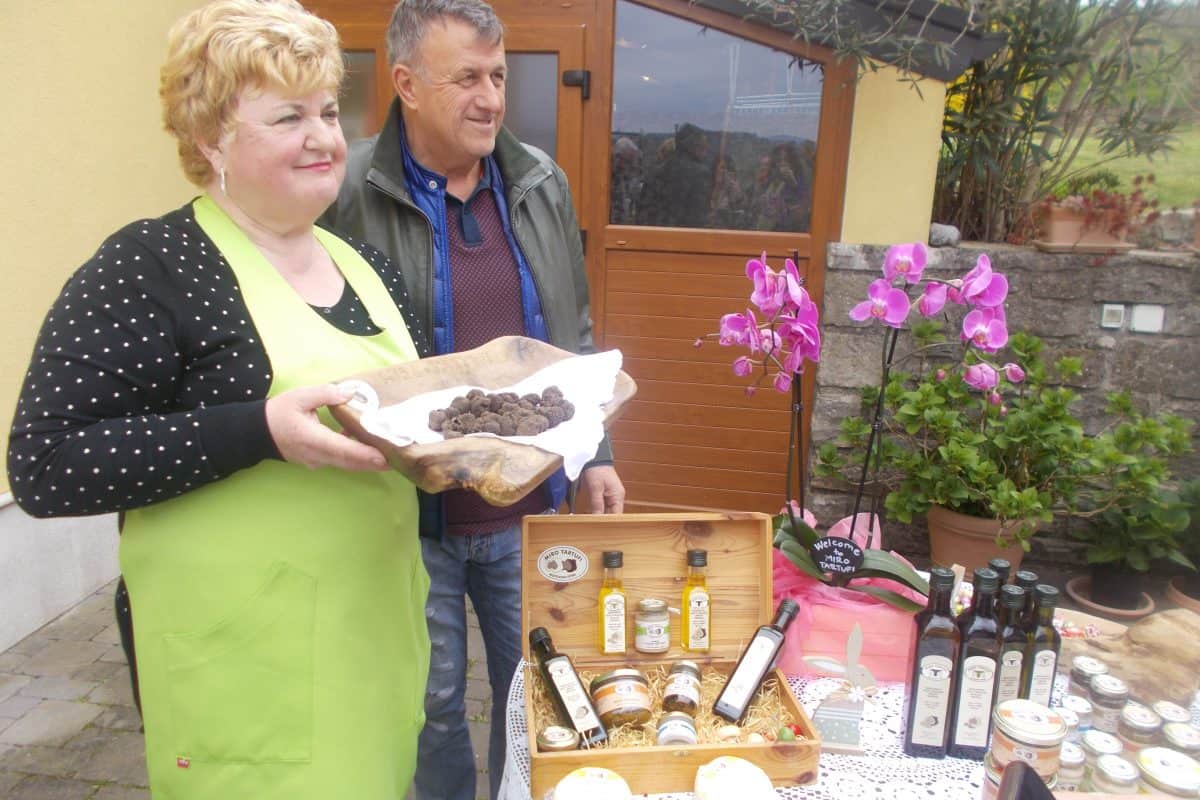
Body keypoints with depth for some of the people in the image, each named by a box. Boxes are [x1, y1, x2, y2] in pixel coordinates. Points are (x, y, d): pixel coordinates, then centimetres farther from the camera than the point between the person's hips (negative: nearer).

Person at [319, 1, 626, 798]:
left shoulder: (541, 183, 3)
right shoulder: (348, 193, -13)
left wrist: (596, 452, 11)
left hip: (530, 507, 4)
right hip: (409, 515, -3)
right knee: (433, 702, 16)